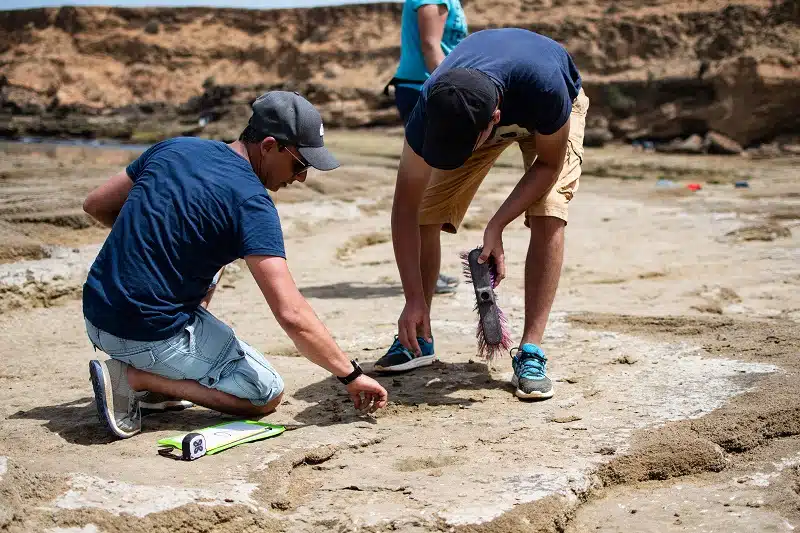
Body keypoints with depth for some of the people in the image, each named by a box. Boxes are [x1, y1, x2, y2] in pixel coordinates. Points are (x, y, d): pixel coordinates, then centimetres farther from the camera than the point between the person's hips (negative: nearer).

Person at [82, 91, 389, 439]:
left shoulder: (173, 148, 5)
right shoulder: (250, 201, -16)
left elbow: (96, 205, 15)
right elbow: (291, 314, -22)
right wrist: (351, 375, -14)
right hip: (150, 335, -8)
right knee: (267, 394, 6)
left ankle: (154, 383, 19)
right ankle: (135, 378, -5)